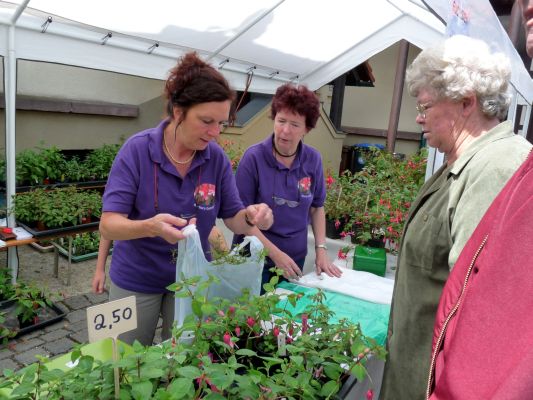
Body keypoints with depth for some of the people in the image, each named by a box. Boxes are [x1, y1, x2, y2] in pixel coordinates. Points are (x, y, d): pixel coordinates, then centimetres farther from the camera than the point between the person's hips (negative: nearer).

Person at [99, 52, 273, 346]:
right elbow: (108, 225, -23)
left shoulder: (217, 158, -11)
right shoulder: (137, 149, -19)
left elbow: (233, 218, -6)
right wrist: (151, 226, -44)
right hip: (136, 279, -2)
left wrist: (251, 217, -29)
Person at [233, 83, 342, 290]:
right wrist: (275, 253, -17)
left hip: (296, 258, 4)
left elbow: (317, 208, 7)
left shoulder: (313, 159, -5)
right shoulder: (254, 157, -15)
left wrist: (321, 249, -2)